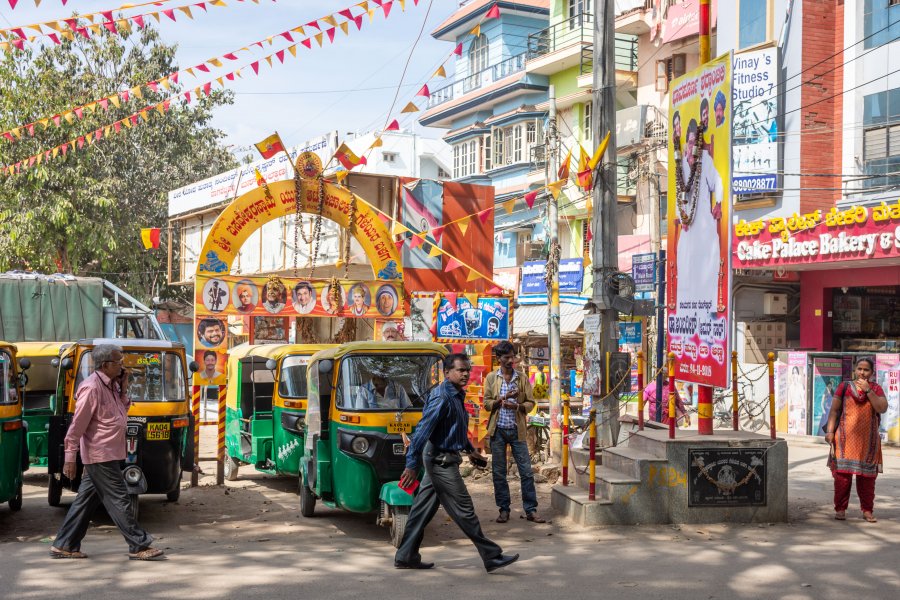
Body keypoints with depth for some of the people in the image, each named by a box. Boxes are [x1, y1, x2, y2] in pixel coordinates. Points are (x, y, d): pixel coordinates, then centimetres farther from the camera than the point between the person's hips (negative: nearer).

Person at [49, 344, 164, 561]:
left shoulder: (111, 385, 10)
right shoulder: (92, 388, -18)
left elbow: (122, 411, 18)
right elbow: (77, 425, -18)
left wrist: (123, 389, 4)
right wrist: (70, 458, -18)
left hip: (107, 454, 9)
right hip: (101, 455, -9)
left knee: (86, 500, 13)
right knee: (119, 500, -4)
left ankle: (64, 545, 20)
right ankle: (139, 546, 1)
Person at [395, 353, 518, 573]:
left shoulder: (456, 396, 12)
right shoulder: (442, 398, -19)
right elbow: (422, 431, -23)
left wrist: (470, 450, 28)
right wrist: (412, 465, -26)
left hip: (439, 461, 10)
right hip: (441, 461, -10)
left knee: (423, 509, 12)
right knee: (464, 509, -3)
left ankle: (406, 556, 18)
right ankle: (492, 557, 2)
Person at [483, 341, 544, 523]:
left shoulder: (522, 378, 4)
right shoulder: (491, 377, 3)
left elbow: (530, 403, 2)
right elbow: (487, 404, -1)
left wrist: (516, 406, -18)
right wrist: (504, 398, -18)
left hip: (517, 430, 0)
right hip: (498, 430, 0)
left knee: (526, 471, -2)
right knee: (498, 472, 5)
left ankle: (531, 510, 5)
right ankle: (504, 510, 14)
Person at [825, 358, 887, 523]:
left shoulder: (876, 389, 8)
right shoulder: (844, 387, 5)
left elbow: (882, 408, -9)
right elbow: (834, 410, 2)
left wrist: (868, 390, -12)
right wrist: (830, 431, -8)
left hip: (868, 440, 1)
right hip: (846, 438, -1)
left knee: (867, 476, 5)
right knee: (843, 474, -4)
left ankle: (867, 511, 14)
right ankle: (840, 509, 3)